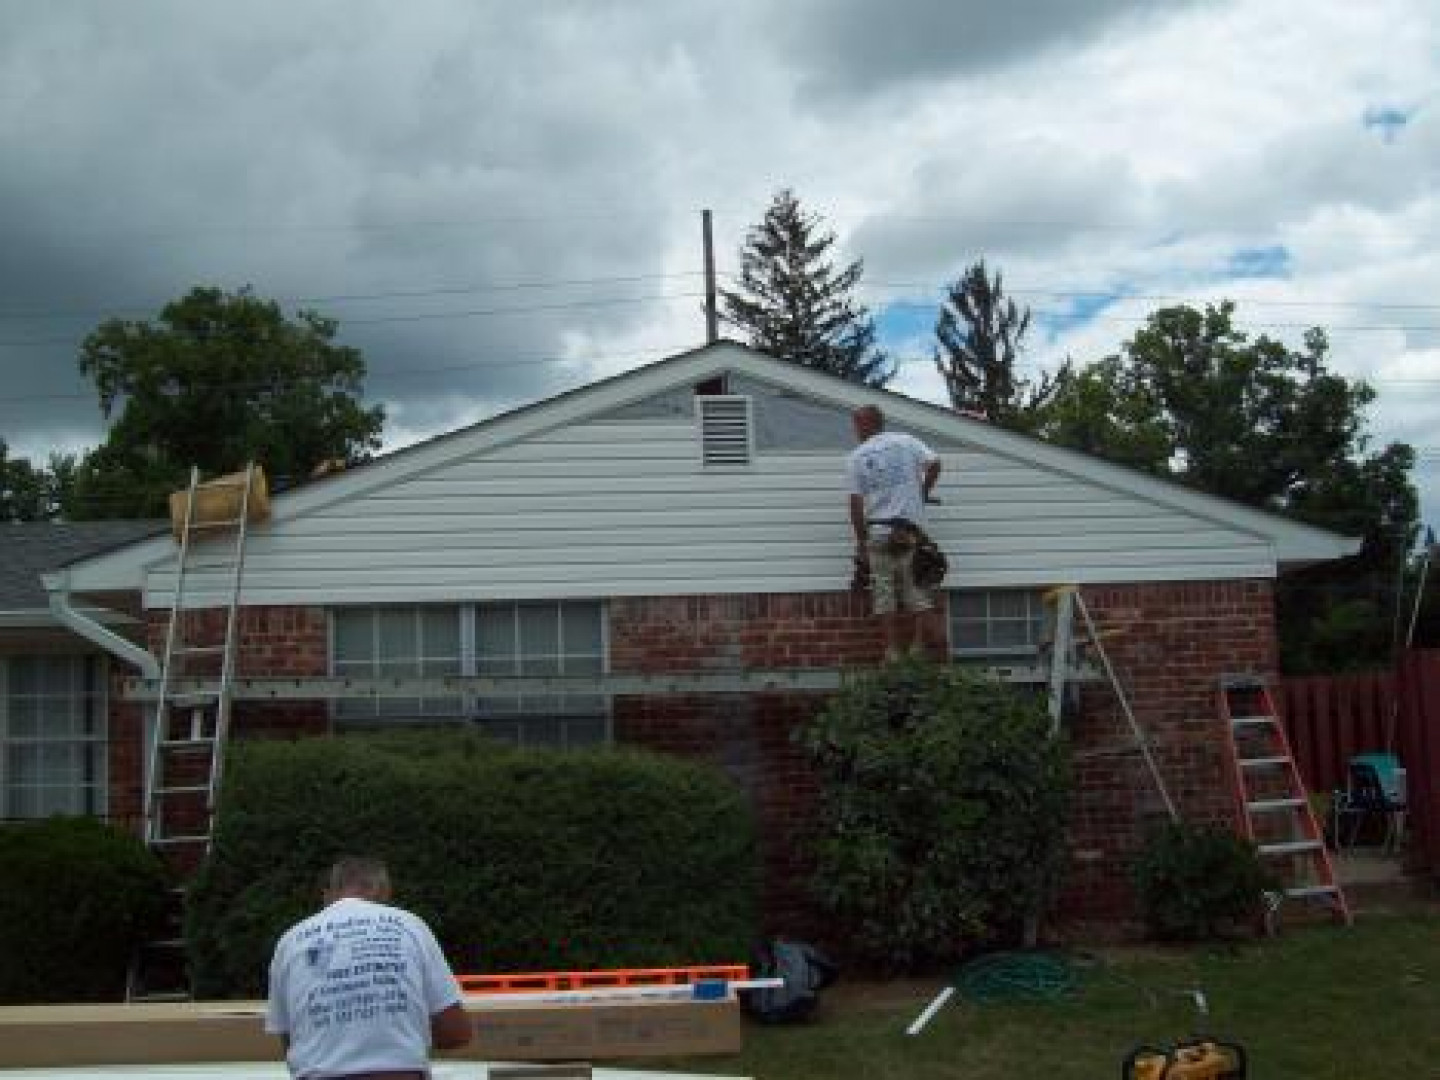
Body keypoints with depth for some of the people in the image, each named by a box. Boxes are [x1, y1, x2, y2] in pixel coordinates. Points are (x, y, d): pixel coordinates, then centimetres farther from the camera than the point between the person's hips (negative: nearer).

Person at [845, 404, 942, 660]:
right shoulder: (906, 442, 7)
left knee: (884, 590, 6)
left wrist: (861, 541, 3)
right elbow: (934, 463, -7)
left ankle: (893, 650, 4)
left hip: (878, 530, -1)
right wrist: (923, 493, 10)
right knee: (914, 588, 8)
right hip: (912, 528, 1)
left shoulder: (856, 457, 3)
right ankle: (916, 647, 6)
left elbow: (856, 502, -1)